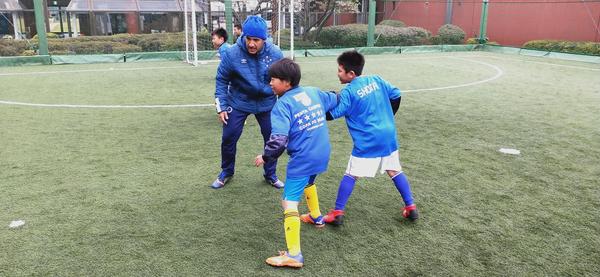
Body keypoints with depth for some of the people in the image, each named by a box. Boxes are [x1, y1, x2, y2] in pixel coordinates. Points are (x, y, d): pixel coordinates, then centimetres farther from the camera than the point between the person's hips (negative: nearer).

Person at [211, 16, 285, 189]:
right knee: (228, 138, 2)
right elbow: (221, 80, -8)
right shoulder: (231, 53, -22)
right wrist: (221, 107, -9)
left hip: (267, 103, 1)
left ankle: (270, 174, 28)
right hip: (238, 103, -1)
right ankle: (226, 172, 27)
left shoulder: (275, 54, -18)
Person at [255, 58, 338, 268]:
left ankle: (294, 255, -6)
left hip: (302, 160, -8)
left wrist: (265, 157, -8)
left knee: (289, 202, -4)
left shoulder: (283, 105, -14)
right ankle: (316, 217, 56)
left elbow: (279, 139, -25)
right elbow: (335, 101, 24)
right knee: (308, 181, 36)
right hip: (322, 154, 8)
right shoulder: (313, 92, 5)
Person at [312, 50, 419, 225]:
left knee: (351, 175, 3)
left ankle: (338, 213, 4)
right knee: (395, 171, 17)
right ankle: (411, 207, 20)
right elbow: (396, 95, 13)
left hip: (367, 142, -5)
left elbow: (332, 114, -12)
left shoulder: (348, 92, -12)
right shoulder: (377, 80, 5)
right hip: (389, 136, 6)